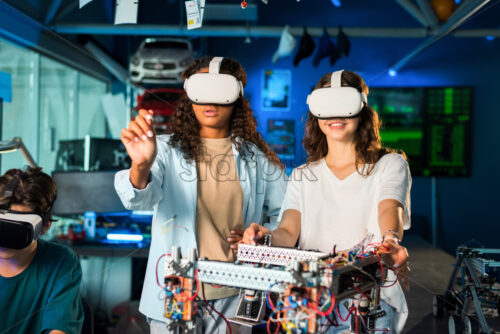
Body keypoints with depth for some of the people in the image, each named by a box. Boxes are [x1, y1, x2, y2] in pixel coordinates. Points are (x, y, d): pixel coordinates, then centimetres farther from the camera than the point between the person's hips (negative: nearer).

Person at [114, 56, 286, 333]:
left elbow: (285, 216, 10)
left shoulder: (257, 157, 4)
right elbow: (139, 198, -21)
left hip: (235, 297, 2)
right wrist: (140, 167, -42)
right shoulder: (167, 149, -4)